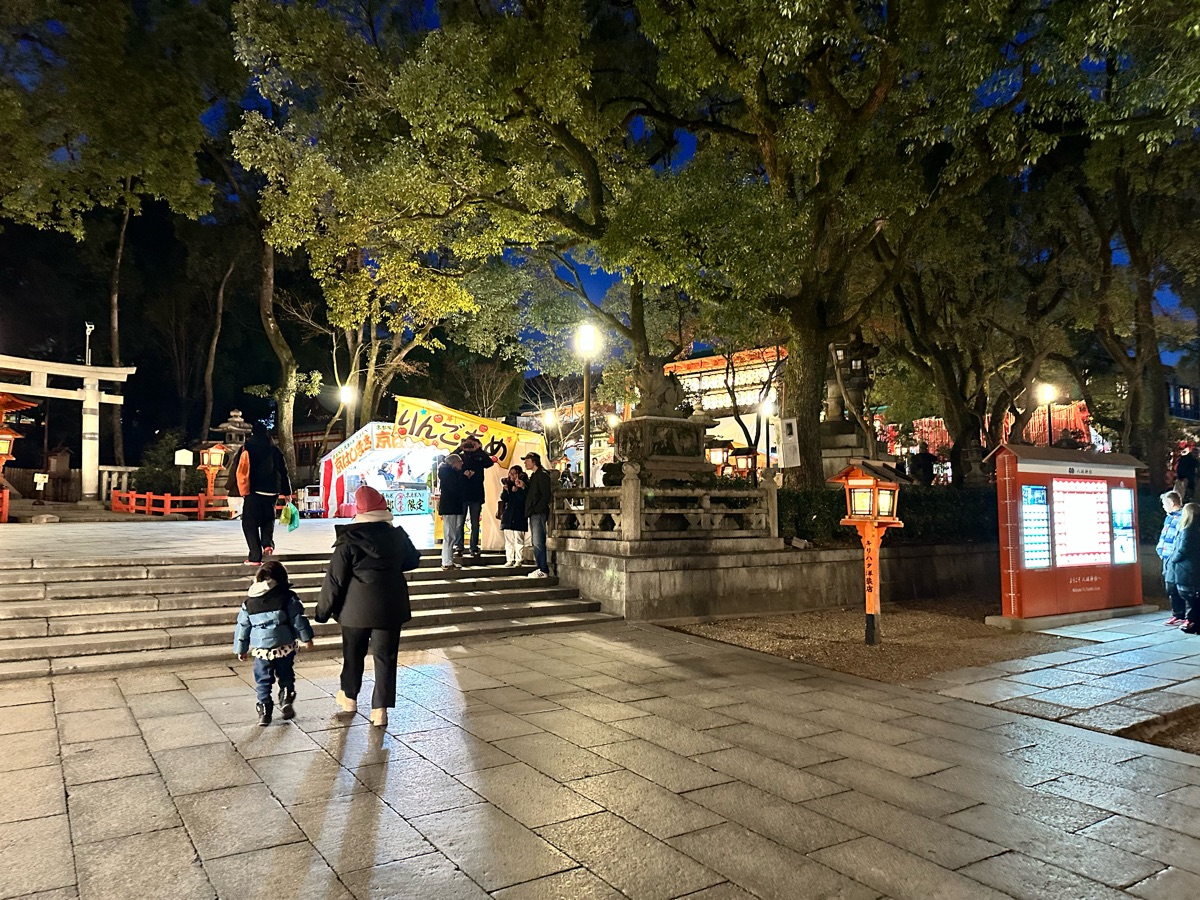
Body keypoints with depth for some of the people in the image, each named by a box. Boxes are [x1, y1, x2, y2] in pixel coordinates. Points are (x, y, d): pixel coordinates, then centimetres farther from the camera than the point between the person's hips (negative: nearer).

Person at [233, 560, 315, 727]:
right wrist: (306, 638, 4)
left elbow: (242, 627, 9)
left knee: (263, 682, 10)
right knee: (286, 678, 15)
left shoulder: (249, 602, 4)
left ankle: (264, 712, 7)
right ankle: (286, 703, 6)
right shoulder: (287, 597, -6)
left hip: (261, 650, 1)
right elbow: (298, 619, -5)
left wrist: (241, 649, 18)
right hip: (285, 647, -1)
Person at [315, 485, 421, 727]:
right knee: (385, 656, 6)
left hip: (356, 606, -1)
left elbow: (335, 578, -9)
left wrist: (323, 609, 1)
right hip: (390, 606, 1)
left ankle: (349, 696, 37)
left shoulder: (348, 541, -12)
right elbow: (413, 561, 14)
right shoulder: (397, 536, -3)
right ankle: (380, 709, 4)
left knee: (353, 652, 19)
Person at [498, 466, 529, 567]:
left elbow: (524, 499, -11)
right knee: (508, 540, 6)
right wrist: (505, 490, -11)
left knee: (519, 539, -5)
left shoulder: (523, 485, -3)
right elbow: (503, 498, 5)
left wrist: (517, 490, -20)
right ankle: (509, 560, 10)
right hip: (508, 516, 5)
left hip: (519, 517, -5)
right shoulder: (508, 484, 12)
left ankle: (518, 560, -1)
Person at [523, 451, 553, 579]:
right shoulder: (533, 476, 21)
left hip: (539, 513, -10)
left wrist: (537, 509, -19)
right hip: (533, 513, 10)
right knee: (535, 543, 10)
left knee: (538, 542, -12)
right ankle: (541, 568, 15)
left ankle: (543, 570, -11)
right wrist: (523, 487, 9)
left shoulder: (542, 475, -8)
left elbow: (546, 495, -16)